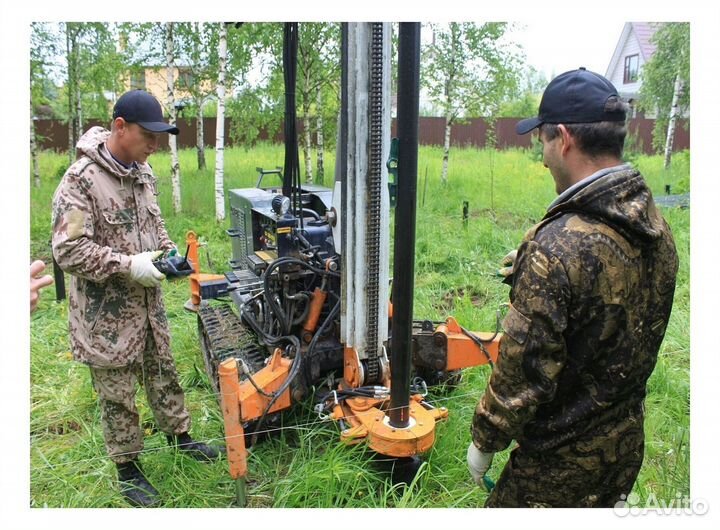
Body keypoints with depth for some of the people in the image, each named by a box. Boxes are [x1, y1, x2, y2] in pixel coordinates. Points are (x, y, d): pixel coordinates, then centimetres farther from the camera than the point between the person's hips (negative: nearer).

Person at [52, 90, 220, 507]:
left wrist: (169, 251, 0)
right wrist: (128, 266, -25)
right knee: (118, 395, 9)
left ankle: (180, 435, 41)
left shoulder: (143, 173, 5)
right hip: (107, 313, -6)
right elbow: (68, 251, -22)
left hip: (149, 303, 7)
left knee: (164, 375, 21)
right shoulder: (81, 180, -19)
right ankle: (127, 469, 28)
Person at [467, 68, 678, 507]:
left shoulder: (558, 245, -30)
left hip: (562, 456, -7)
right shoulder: (658, 229, -4)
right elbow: (639, 340, 8)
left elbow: (523, 371, -24)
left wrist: (484, 441, -10)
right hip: (627, 443, 8)